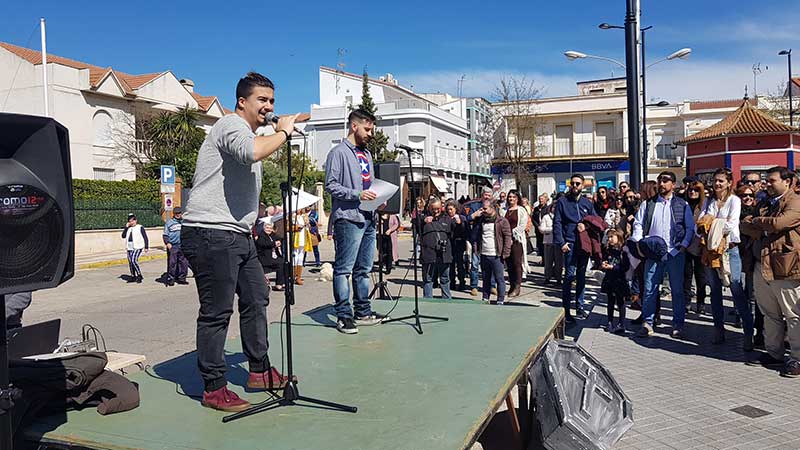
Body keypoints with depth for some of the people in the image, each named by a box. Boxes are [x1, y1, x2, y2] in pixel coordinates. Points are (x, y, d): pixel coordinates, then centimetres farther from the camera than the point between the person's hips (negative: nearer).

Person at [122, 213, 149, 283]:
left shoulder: (140, 227, -2)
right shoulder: (128, 228, 15)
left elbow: (145, 238, -3)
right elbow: (123, 236, 9)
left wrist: (146, 247, -8)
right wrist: (126, 227, 1)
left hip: (137, 247, -7)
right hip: (130, 248, 7)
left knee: (134, 260, -20)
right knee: (130, 262, 9)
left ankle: (139, 275, -9)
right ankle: (133, 276, 20)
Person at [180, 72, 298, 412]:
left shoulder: (250, 134, 25)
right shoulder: (232, 124, -8)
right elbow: (252, 151, -33)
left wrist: (253, 225, 29)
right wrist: (283, 132, -17)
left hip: (238, 234, 11)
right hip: (211, 234, -11)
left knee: (256, 300, 14)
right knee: (216, 312, -5)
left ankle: (260, 371, 25)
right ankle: (214, 389, 5)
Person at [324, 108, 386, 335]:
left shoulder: (366, 154, 21)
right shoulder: (339, 152, -3)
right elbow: (331, 185, -11)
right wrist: (357, 195, -20)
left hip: (368, 218, 8)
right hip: (348, 218, -8)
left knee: (364, 268, 13)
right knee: (344, 269, -5)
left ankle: (363, 311, 21)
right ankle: (344, 315, 0)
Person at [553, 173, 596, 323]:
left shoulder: (587, 203, 13)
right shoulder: (562, 202, 2)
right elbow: (557, 223, -4)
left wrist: (586, 225, -9)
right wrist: (561, 243, -12)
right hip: (570, 244, -4)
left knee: (581, 276, 11)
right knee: (570, 275, -9)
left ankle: (580, 307, 22)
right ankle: (566, 310, -4)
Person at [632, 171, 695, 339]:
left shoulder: (682, 205, 7)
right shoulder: (648, 204, 10)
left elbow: (690, 227, 6)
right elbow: (638, 224, 6)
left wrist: (684, 245, -7)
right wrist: (639, 243, -7)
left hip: (675, 253, -1)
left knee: (677, 290, 5)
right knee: (650, 289, 1)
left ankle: (678, 325, 14)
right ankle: (647, 323, 7)